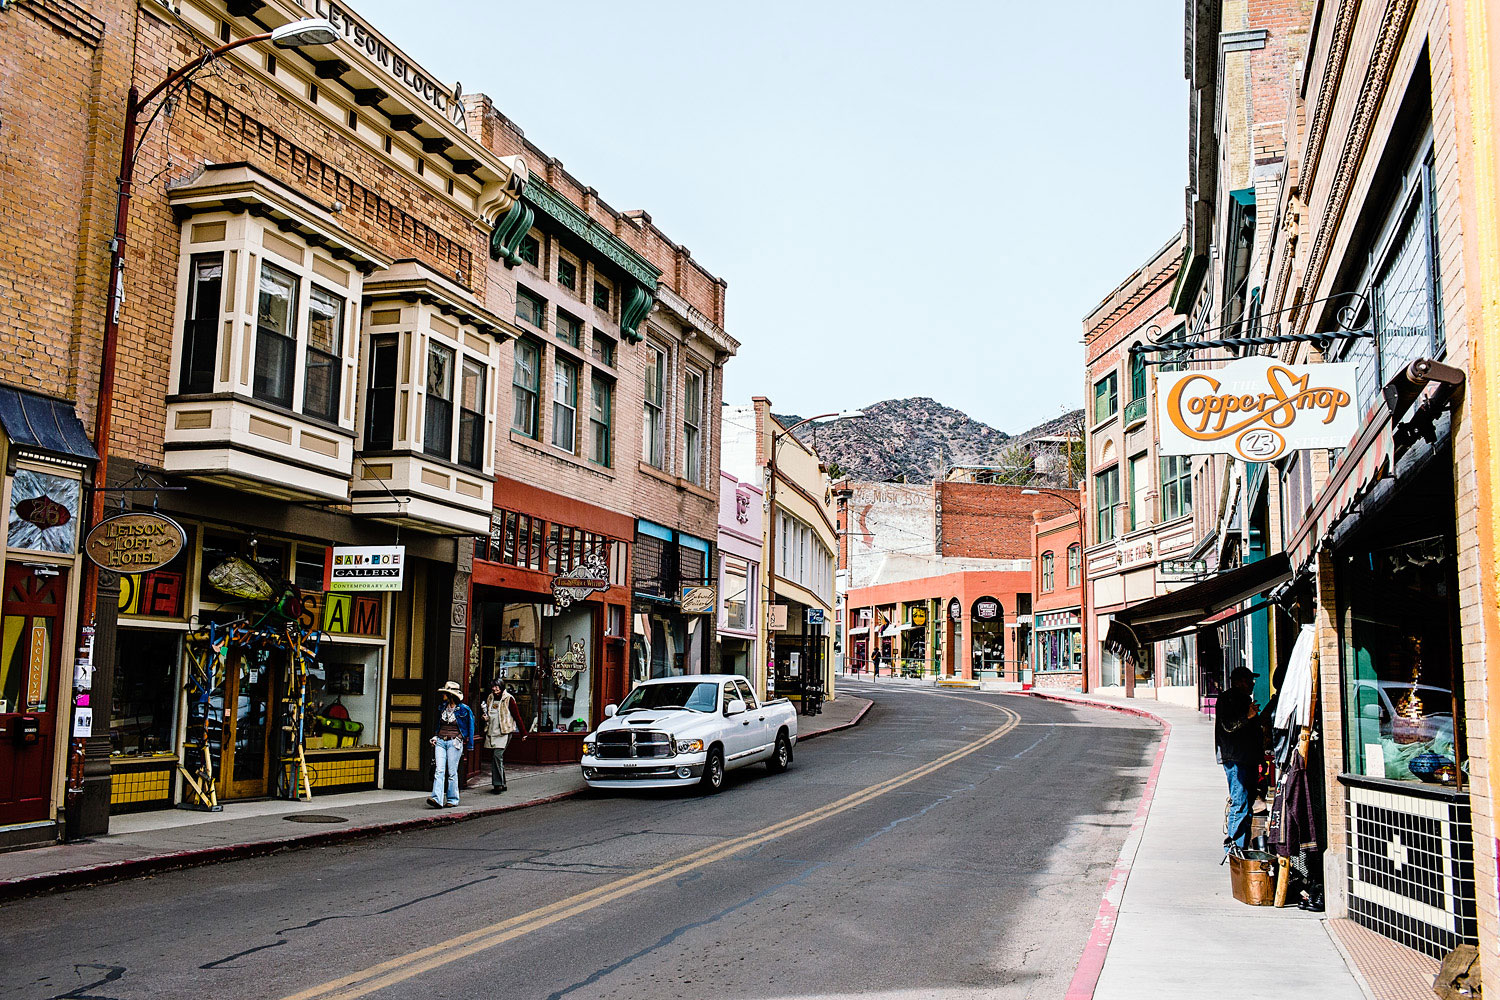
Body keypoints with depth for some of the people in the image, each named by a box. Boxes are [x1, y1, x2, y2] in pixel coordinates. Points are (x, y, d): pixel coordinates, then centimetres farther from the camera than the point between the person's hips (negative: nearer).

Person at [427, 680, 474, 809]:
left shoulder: (463, 709, -4)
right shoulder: (442, 708, 12)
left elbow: (470, 727, 3)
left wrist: (469, 745, 4)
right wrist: (435, 737, 13)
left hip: (454, 742, -4)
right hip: (440, 741, 5)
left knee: (452, 772, -3)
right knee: (439, 770, -8)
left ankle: (452, 799, 8)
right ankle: (437, 799, -17)